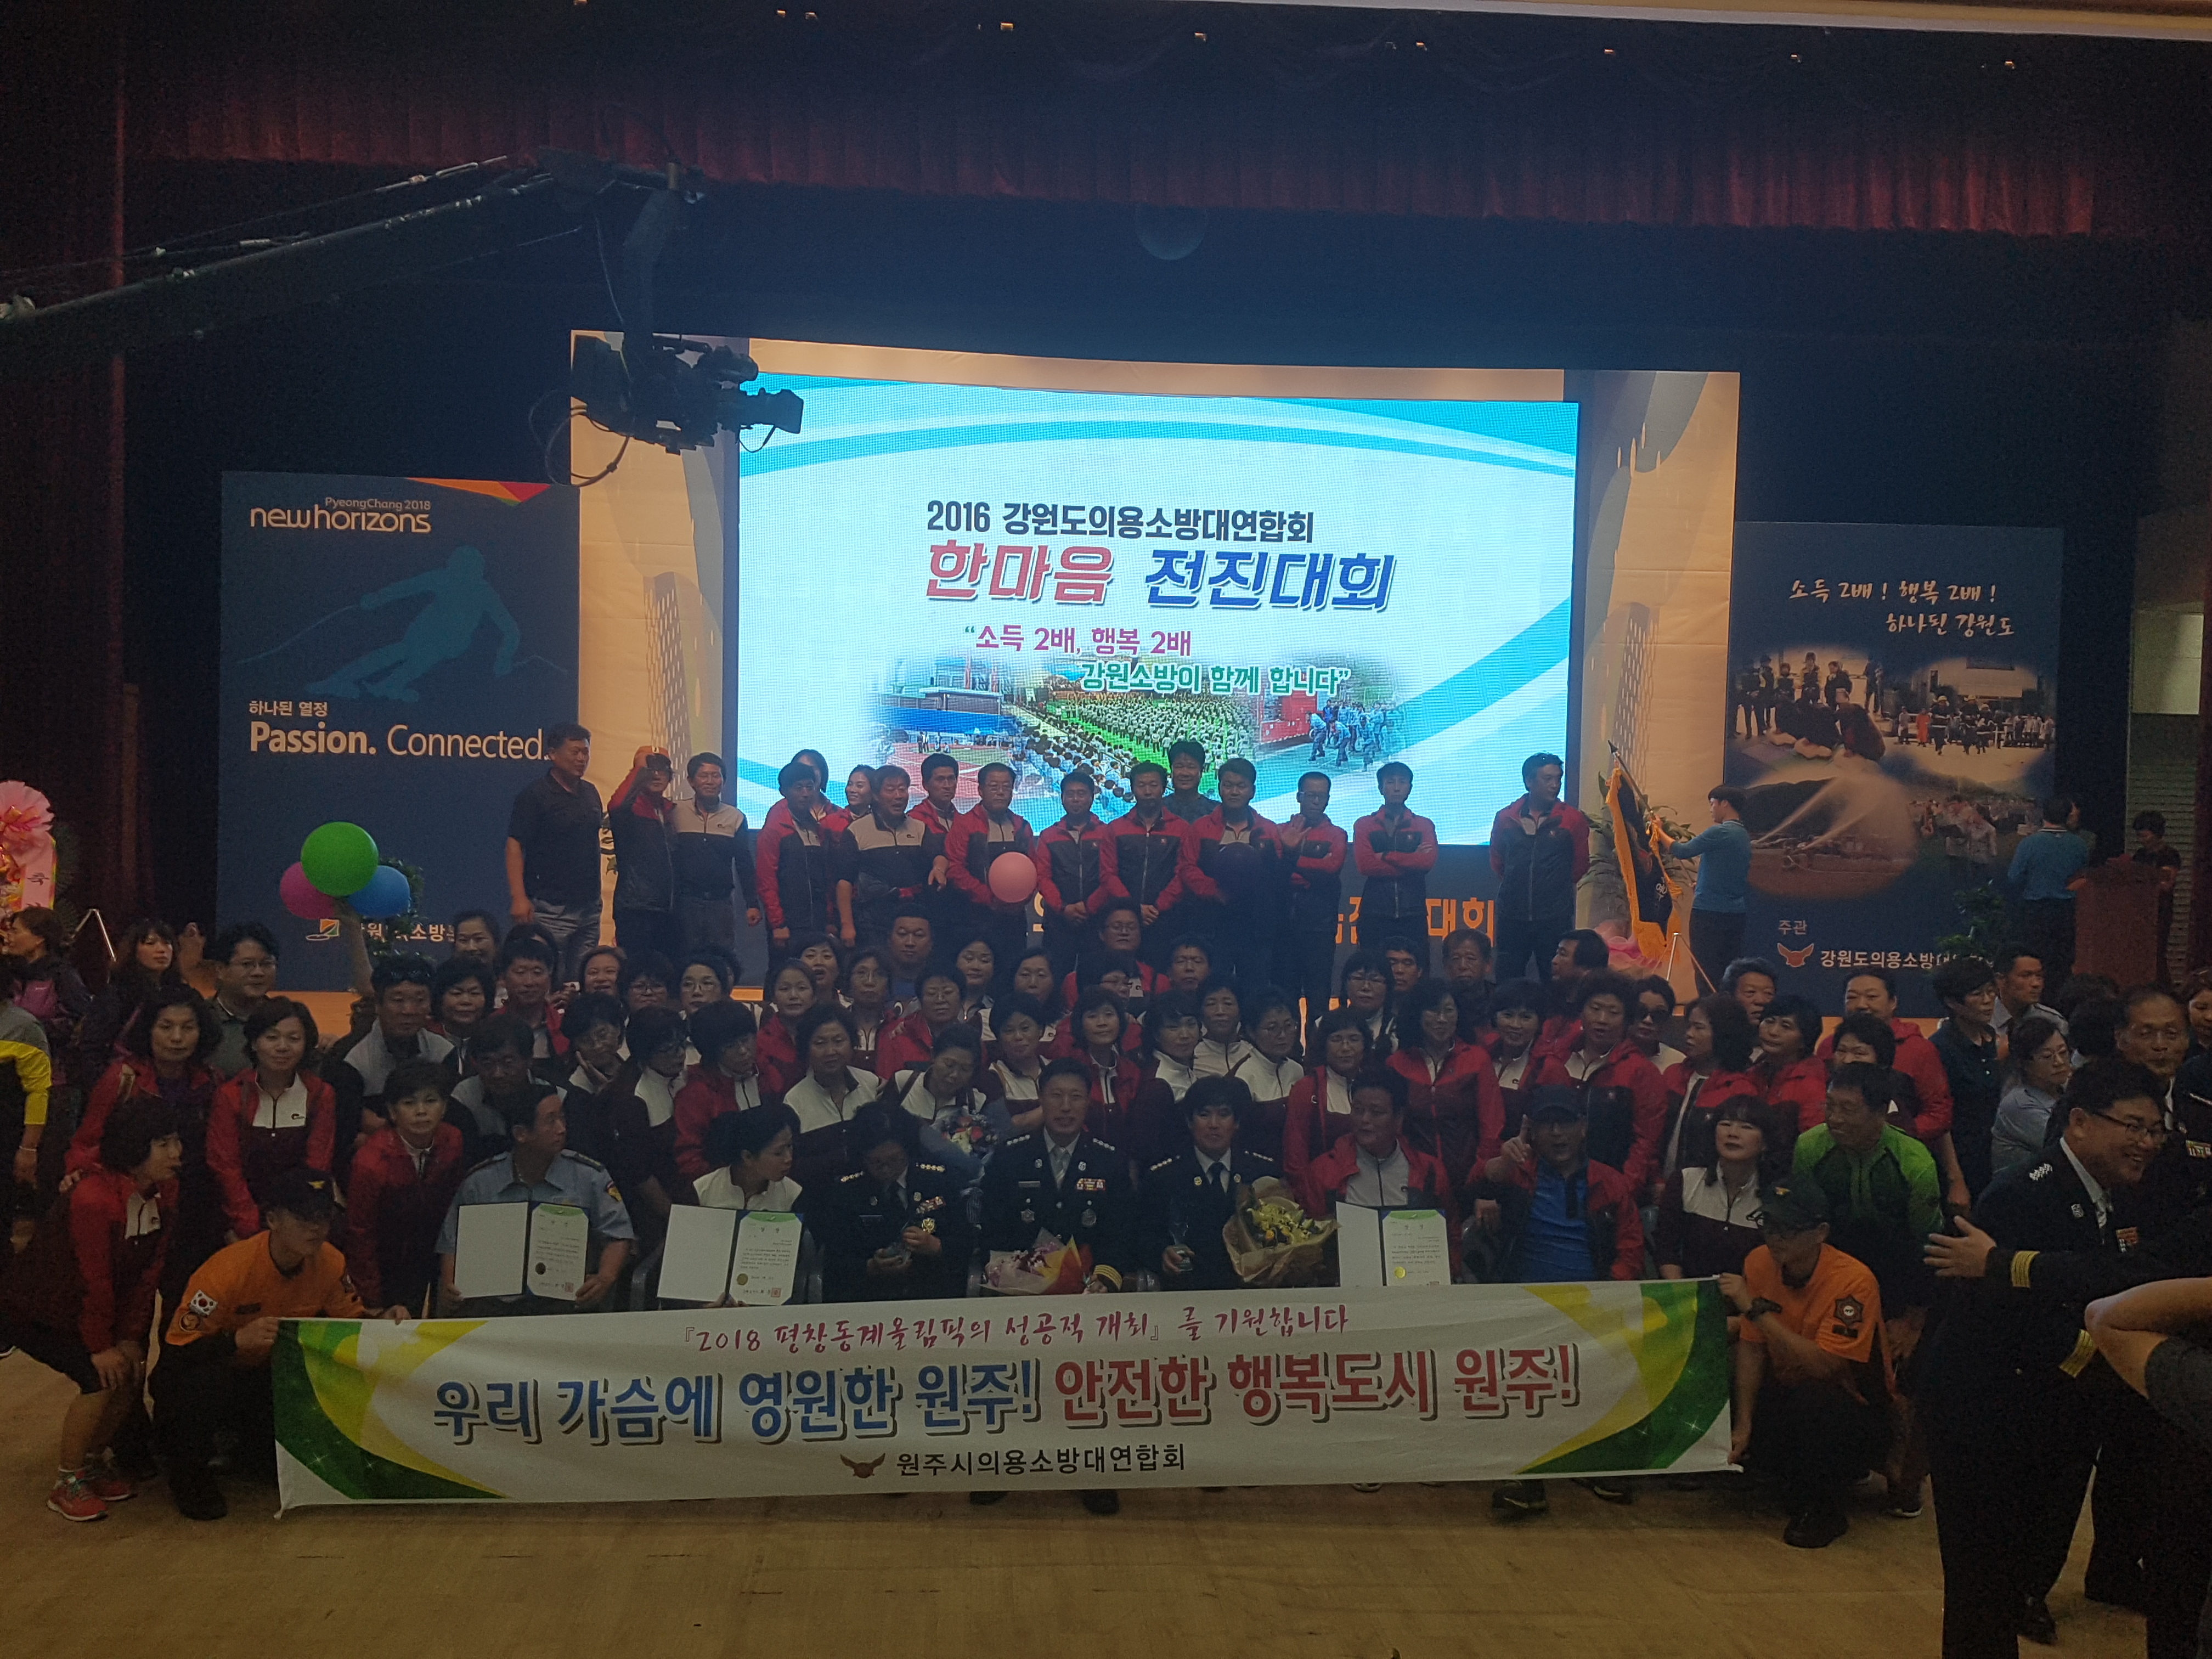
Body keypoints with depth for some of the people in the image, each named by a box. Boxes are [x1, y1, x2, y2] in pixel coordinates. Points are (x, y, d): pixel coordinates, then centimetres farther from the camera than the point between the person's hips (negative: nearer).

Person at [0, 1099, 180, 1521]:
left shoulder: (163, 1192, -8)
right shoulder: (93, 1200, -32)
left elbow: (148, 1271, -6)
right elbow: (93, 1281, -25)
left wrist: (130, 1337, -9)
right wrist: (100, 1347, -16)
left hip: (82, 1309, 7)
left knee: (131, 1372, -5)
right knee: (102, 1379, -20)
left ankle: (94, 1460, 20)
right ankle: (68, 1483, -2)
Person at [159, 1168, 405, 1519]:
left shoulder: (330, 1263, -14)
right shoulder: (229, 1269, -30)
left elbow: (351, 1318, 0)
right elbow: (176, 1351, -28)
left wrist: (383, 1319, -22)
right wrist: (238, 1340, -44)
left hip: (264, 1374, 5)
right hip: (201, 1371, -5)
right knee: (204, 1386, -38)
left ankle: (256, 1452, 15)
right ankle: (189, 1474, -6)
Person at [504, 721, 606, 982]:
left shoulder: (591, 793, 13)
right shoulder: (535, 796, -7)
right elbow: (515, 845, -12)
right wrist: (519, 898, -21)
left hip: (589, 908, 7)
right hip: (550, 909, -7)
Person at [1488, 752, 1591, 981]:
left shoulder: (1573, 820, 1)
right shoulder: (1506, 818, 6)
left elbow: (1580, 865, 11)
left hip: (1555, 918, -2)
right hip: (1512, 916, 2)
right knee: (1507, 983, 3)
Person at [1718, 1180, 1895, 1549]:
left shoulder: (1853, 1280, -26)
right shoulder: (1759, 1263, -9)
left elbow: (1823, 1367, -33)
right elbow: (1751, 1348, -3)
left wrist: (1755, 1308, -35)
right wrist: (1744, 1424, -13)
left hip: (1856, 1411, -5)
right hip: (1789, 1394, 5)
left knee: (1810, 1400, -36)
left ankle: (1826, 1511, -10)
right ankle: (1799, 1487, 12)